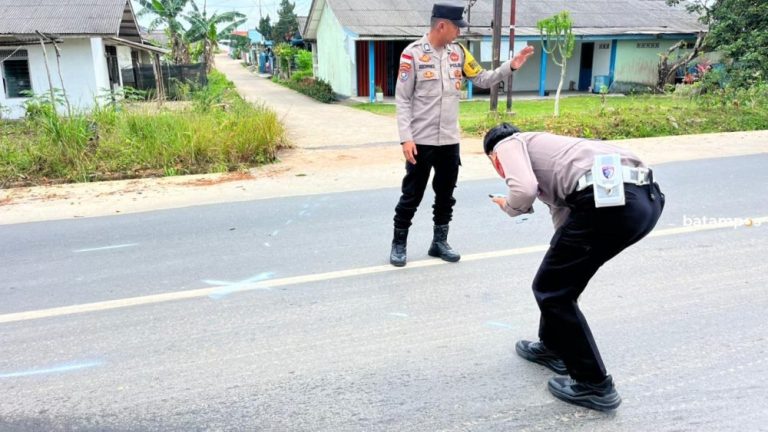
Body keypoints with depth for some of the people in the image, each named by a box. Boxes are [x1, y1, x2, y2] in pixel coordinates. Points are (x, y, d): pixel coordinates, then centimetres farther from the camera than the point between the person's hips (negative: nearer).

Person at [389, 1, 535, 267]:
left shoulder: (458, 52, 7)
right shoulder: (413, 53, -9)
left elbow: (483, 79, 12)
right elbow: (402, 100, -10)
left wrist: (511, 66, -3)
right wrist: (406, 138, -16)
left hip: (450, 141, 5)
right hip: (421, 141, -5)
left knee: (446, 196, 14)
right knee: (411, 196, 4)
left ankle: (439, 242, 29)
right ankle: (399, 244, 20)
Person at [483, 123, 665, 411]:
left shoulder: (509, 144, 14)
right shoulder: (542, 148, 36)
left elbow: (523, 190, -8)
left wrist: (509, 207, 13)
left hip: (609, 198, -9)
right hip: (647, 197, 9)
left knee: (550, 288, 10)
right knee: (562, 277, 29)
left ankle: (594, 385, 20)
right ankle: (552, 347, 47)